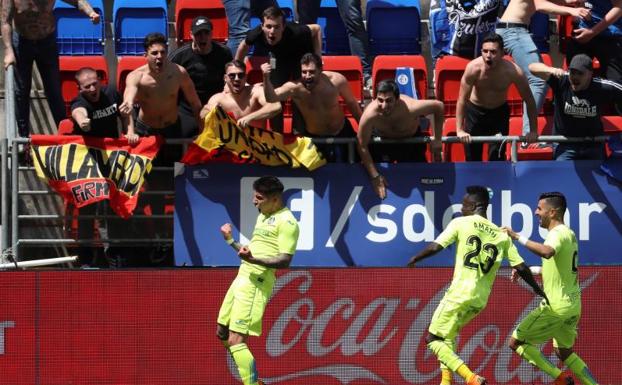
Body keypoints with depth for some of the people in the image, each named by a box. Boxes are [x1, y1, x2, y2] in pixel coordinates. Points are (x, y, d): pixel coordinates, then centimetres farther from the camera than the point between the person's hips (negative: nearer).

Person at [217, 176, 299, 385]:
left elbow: (284, 260, -19)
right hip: (242, 279, 10)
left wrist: (253, 259, -32)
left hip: (256, 283, -10)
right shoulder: (263, 216, 19)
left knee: (236, 340, -16)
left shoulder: (286, 222, -11)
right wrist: (230, 241, 24)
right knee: (222, 333, 15)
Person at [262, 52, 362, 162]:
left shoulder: (336, 80, -25)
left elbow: (351, 103, -7)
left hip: (342, 132, 2)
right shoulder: (295, 88, -30)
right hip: (314, 137, -2)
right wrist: (266, 77, -61)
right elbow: (271, 98, -43)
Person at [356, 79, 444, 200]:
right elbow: (362, 146, -26)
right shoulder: (370, 114, -40)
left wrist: (437, 139, -19)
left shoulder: (410, 108, -42)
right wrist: (375, 176, -26)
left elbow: (439, 106, -24)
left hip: (412, 139, 0)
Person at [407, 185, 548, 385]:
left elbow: (435, 247, -8)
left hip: (460, 292, -6)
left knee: (434, 339, 2)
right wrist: (538, 290, 16)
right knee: (448, 333, 28)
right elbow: (521, 267, 4)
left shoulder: (461, 223, -3)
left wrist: (415, 259, 10)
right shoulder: (502, 235, 8)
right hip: (481, 299, 6)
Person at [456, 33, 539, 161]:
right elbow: (462, 100, -25)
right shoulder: (473, 68, -30)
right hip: (475, 111, 0)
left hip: (499, 112, 0)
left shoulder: (513, 71, -28)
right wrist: (459, 130, -29)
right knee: (472, 157, 4)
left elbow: (529, 100, -15)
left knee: (497, 156, -8)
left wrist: (533, 131, -12)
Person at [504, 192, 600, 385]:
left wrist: (518, 237, -34)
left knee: (516, 342, -1)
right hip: (573, 305, 9)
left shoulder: (557, 234, -15)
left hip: (556, 307, -9)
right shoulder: (569, 234, 15)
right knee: (564, 352, 23)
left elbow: (547, 252, -40)